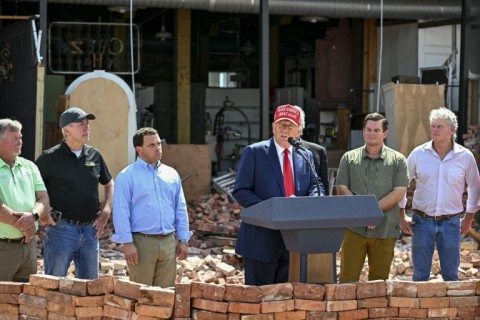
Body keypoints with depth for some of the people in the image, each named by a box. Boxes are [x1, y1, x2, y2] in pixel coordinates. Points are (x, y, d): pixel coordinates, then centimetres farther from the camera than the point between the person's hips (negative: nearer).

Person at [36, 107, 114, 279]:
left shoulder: (94, 155, 9)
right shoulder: (50, 158, -5)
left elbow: (109, 184, 23)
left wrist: (106, 212, 10)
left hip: (90, 230, 5)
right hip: (61, 230, -5)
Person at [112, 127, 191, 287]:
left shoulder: (171, 174, 13)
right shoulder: (127, 176, -2)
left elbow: (181, 209, 15)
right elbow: (121, 212, -8)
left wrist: (183, 240, 9)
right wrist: (127, 243, -15)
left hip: (168, 242, 5)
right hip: (142, 242, -5)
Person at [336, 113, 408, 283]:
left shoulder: (398, 160, 8)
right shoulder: (349, 158, 11)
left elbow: (399, 192, -1)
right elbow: (342, 189, 2)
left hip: (385, 229, 0)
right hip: (354, 228, 0)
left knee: (379, 278, 5)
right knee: (347, 277, -4)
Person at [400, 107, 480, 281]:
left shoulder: (465, 156, -2)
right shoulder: (418, 154, -3)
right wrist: (401, 216, 4)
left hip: (451, 223, 0)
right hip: (422, 221, 0)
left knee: (451, 274, 6)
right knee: (420, 275, 4)